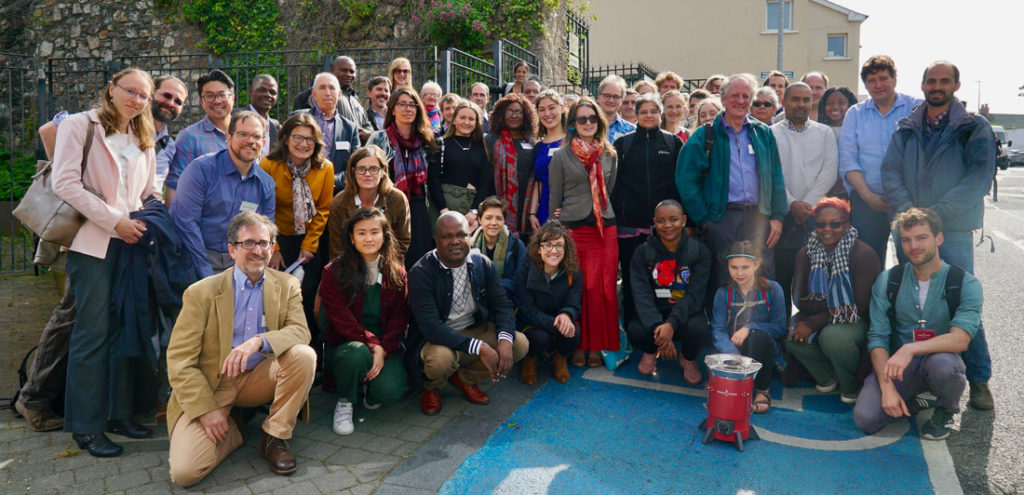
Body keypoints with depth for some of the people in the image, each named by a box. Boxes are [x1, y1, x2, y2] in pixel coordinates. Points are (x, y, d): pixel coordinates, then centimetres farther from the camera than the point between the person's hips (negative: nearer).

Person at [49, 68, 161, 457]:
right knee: (93, 331, -4)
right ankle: (86, 427, 7)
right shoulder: (81, 125, 0)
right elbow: (65, 183, -10)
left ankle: (119, 413, 18)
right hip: (92, 244, -5)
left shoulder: (143, 140, 18)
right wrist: (114, 221, -13)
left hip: (131, 242, 6)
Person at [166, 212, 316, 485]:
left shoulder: (286, 285, 1)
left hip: (259, 379, 2)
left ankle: (275, 438, -8)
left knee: (304, 355, -28)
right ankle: (232, 429, 12)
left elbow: (300, 332, -13)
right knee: (185, 472, -21)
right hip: (211, 386, -2)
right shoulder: (201, 293, -8)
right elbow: (179, 361, -8)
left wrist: (259, 341, -33)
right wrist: (206, 410, -17)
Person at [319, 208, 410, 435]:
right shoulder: (334, 272, -4)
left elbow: (400, 318, 1)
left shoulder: (397, 272, 4)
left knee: (390, 390, -26)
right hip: (345, 344, -2)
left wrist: (383, 349, -15)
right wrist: (371, 342, -21)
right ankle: (344, 403, -6)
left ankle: (371, 391, 14)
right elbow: (340, 318, -9)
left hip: (386, 346, 2)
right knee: (356, 353, -37)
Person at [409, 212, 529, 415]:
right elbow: (430, 327, -28)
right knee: (441, 359, -38)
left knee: (520, 344, -16)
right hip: (436, 339, -5)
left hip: (475, 329, 5)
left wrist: (505, 340, -25)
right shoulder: (421, 273, -19)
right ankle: (432, 388, 3)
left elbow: (502, 305, -2)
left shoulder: (482, 264, -2)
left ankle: (465, 379, 10)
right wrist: (480, 348, -34)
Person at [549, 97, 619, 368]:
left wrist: (603, 213, 12)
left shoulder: (610, 155, 11)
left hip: (606, 228, 3)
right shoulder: (561, 156, 3)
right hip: (574, 229, -3)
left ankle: (597, 346, 12)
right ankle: (579, 345, 10)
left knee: (605, 288, 1)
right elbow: (554, 198, 6)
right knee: (580, 289, -2)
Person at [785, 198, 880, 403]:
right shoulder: (806, 253, 2)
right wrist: (835, 305, -22)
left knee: (832, 336, -36)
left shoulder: (863, 254, -13)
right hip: (818, 319, 4)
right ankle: (826, 377, 3)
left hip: (857, 322, -4)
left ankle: (852, 387, -5)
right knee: (791, 337, -26)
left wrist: (813, 323, -21)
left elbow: (861, 306, -16)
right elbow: (800, 300, -2)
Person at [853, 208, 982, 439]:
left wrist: (910, 348, -37)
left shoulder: (966, 284, -7)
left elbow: (961, 339, -22)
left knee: (942, 363, -39)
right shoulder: (887, 281, -2)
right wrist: (887, 387, -19)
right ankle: (911, 403, 12)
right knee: (865, 418, -23)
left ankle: (945, 409, -2)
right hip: (896, 365, 2)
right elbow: (877, 338, -6)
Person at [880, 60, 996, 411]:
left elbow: (979, 177, -10)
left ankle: (978, 379, 12)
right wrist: (908, 211, -13)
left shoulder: (975, 128, 1)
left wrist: (936, 213, -18)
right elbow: (890, 171, 2)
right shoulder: (906, 129, 10)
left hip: (953, 230, -3)